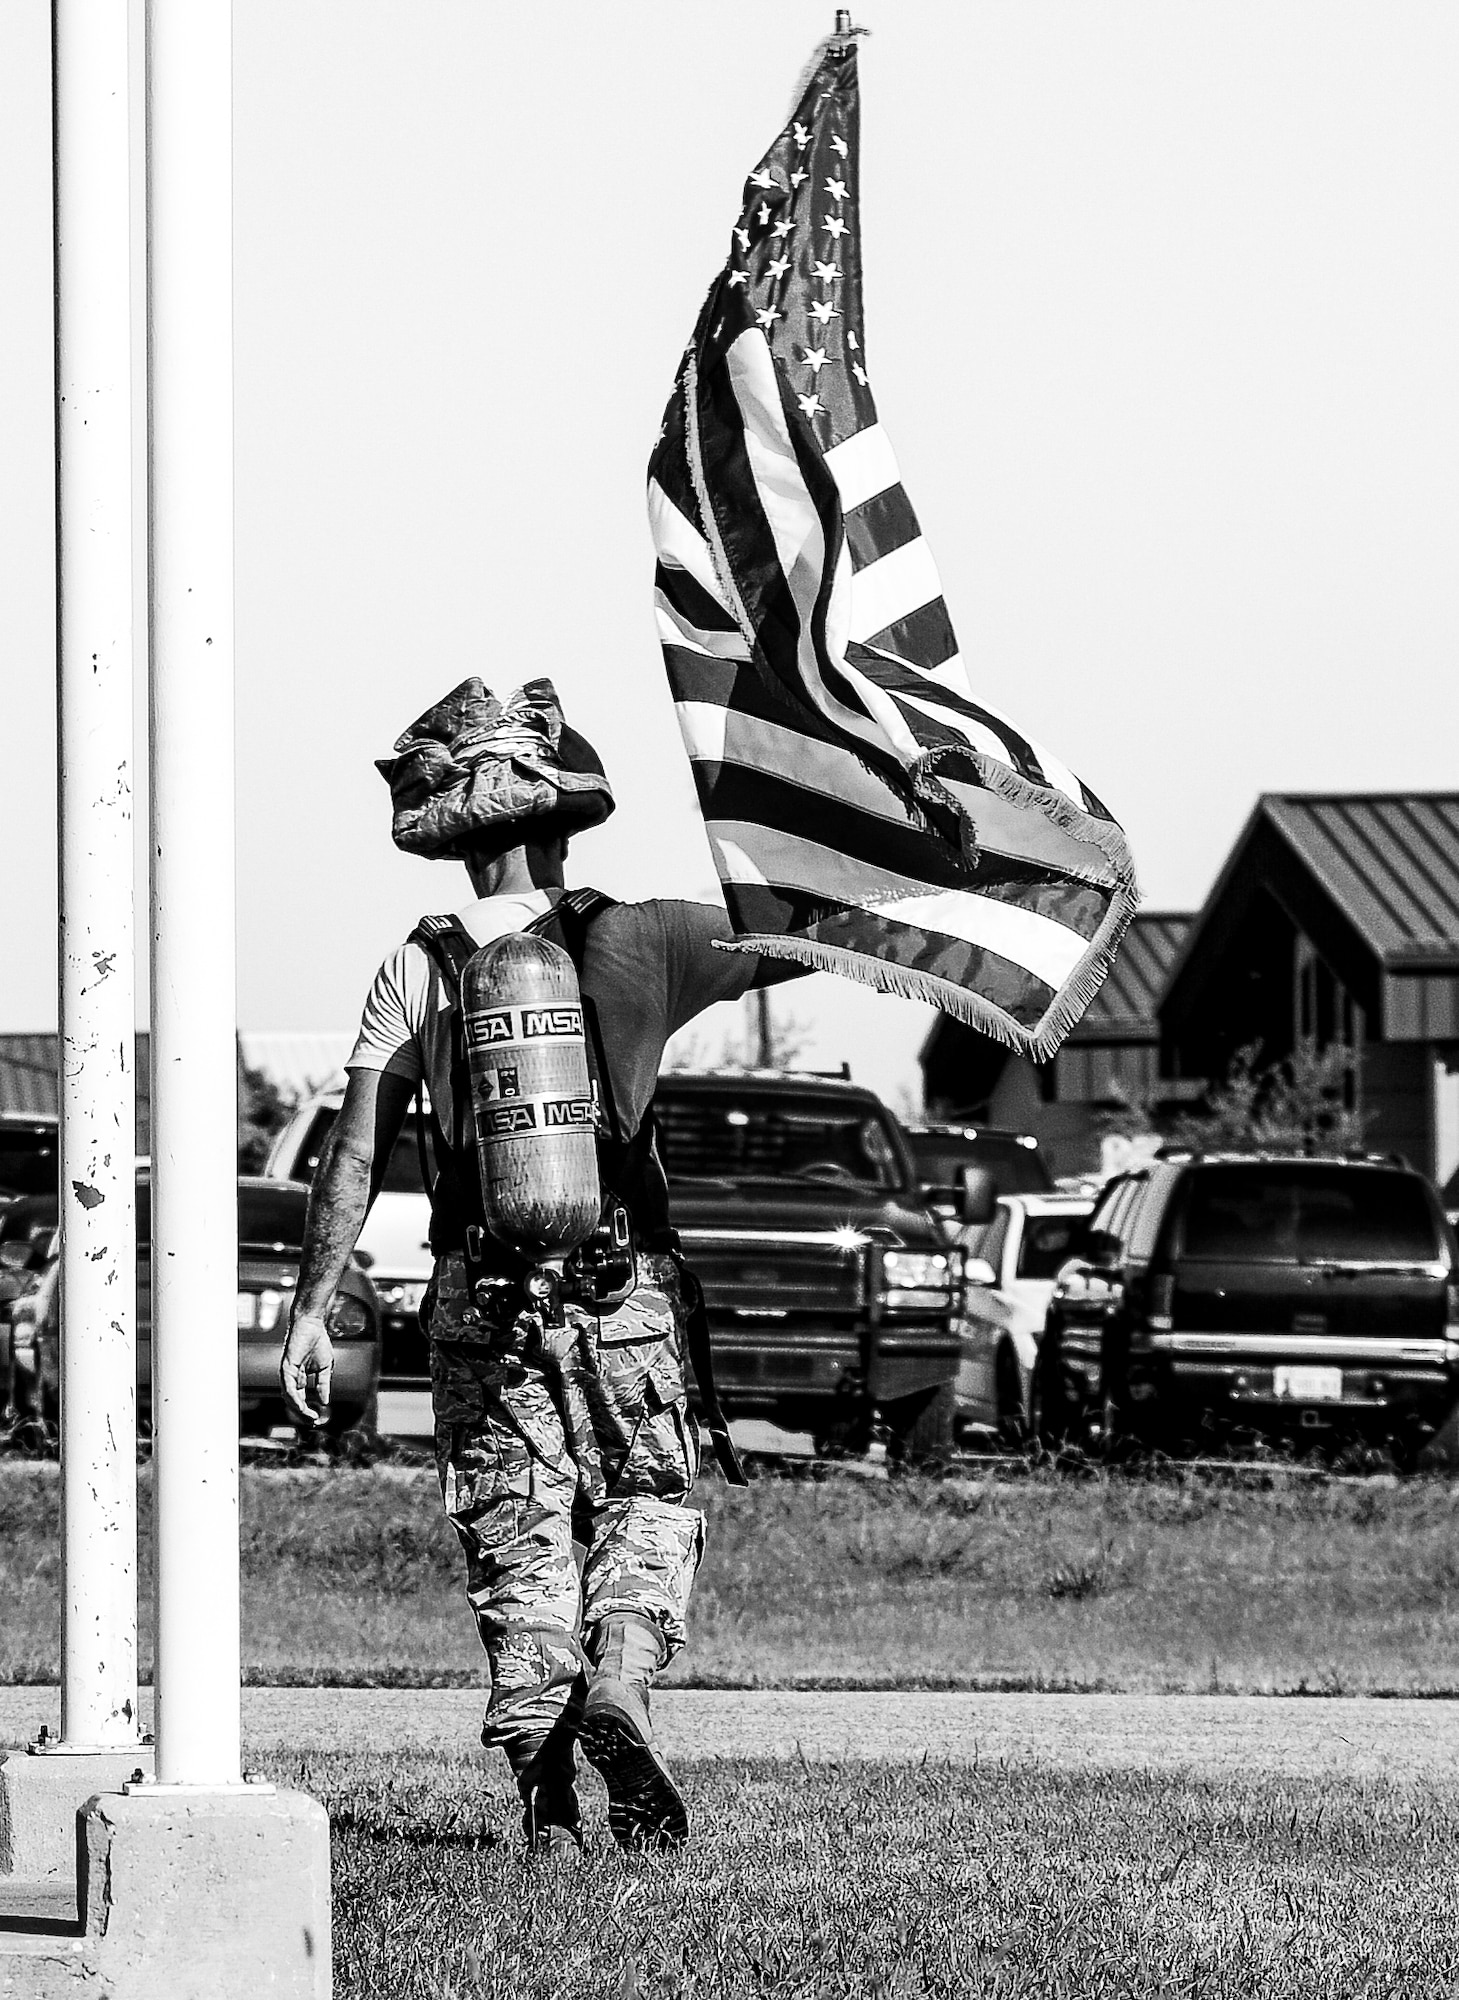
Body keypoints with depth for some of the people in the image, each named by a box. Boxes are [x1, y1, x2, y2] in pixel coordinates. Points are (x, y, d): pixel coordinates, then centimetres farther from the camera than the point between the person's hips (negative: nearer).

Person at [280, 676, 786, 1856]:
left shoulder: (419, 970, -1)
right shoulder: (634, 942, -3)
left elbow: (358, 1153, -4)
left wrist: (310, 1308, -1)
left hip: (483, 1305, 1)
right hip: (627, 1292, -1)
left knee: (518, 1540, 7)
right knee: (650, 1506, 14)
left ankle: (547, 1798, 1)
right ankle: (619, 1679, -14)